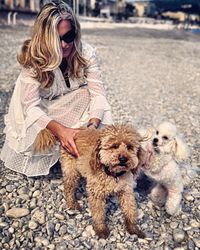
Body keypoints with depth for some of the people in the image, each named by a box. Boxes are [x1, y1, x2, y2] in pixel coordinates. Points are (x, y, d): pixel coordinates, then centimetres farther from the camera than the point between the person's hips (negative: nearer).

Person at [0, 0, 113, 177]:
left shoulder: (86, 52, -22)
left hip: (75, 108, 2)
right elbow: (31, 106, -34)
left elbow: (98, 92, -25)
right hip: (42, 112, -1)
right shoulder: (33, 58, -28)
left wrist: (93, 125, -44)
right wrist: (59, 129, -50)